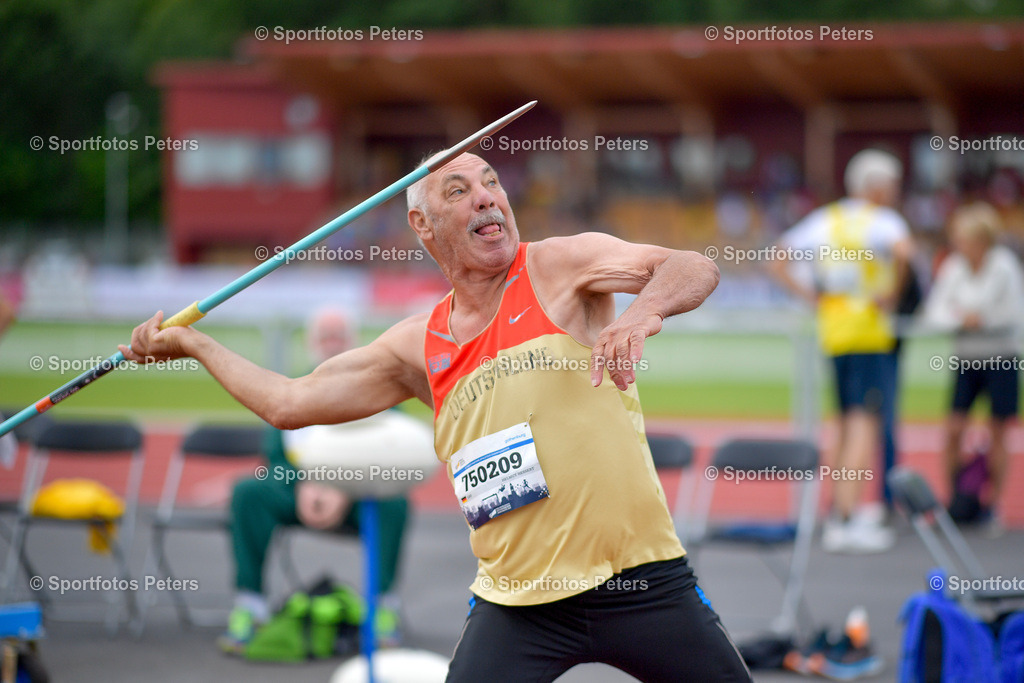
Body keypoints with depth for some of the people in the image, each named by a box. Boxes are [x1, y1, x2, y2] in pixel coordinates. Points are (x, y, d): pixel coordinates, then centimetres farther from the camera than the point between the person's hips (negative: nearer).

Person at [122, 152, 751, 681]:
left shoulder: (560, 266, -1)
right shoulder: (419, 348, 9)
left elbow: (695, 270, -15)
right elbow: (288, 403, 18)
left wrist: (643, 313, -35)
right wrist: (192, 342, 21)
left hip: (641, 581, -2)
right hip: (516, 604, 3)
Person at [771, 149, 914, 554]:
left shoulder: (824, 220, 13)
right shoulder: (882, 220, -7)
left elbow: (778, 263, 13)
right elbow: (903, 249, -29)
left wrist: (810, 296, 11)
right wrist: (892, 293, -16)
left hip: (832, 333, 7)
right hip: (870, 331, -7)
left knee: (850, 422, 18)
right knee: (866, 422, -8)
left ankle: (841, 510, 22)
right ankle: (847, 521, -15)